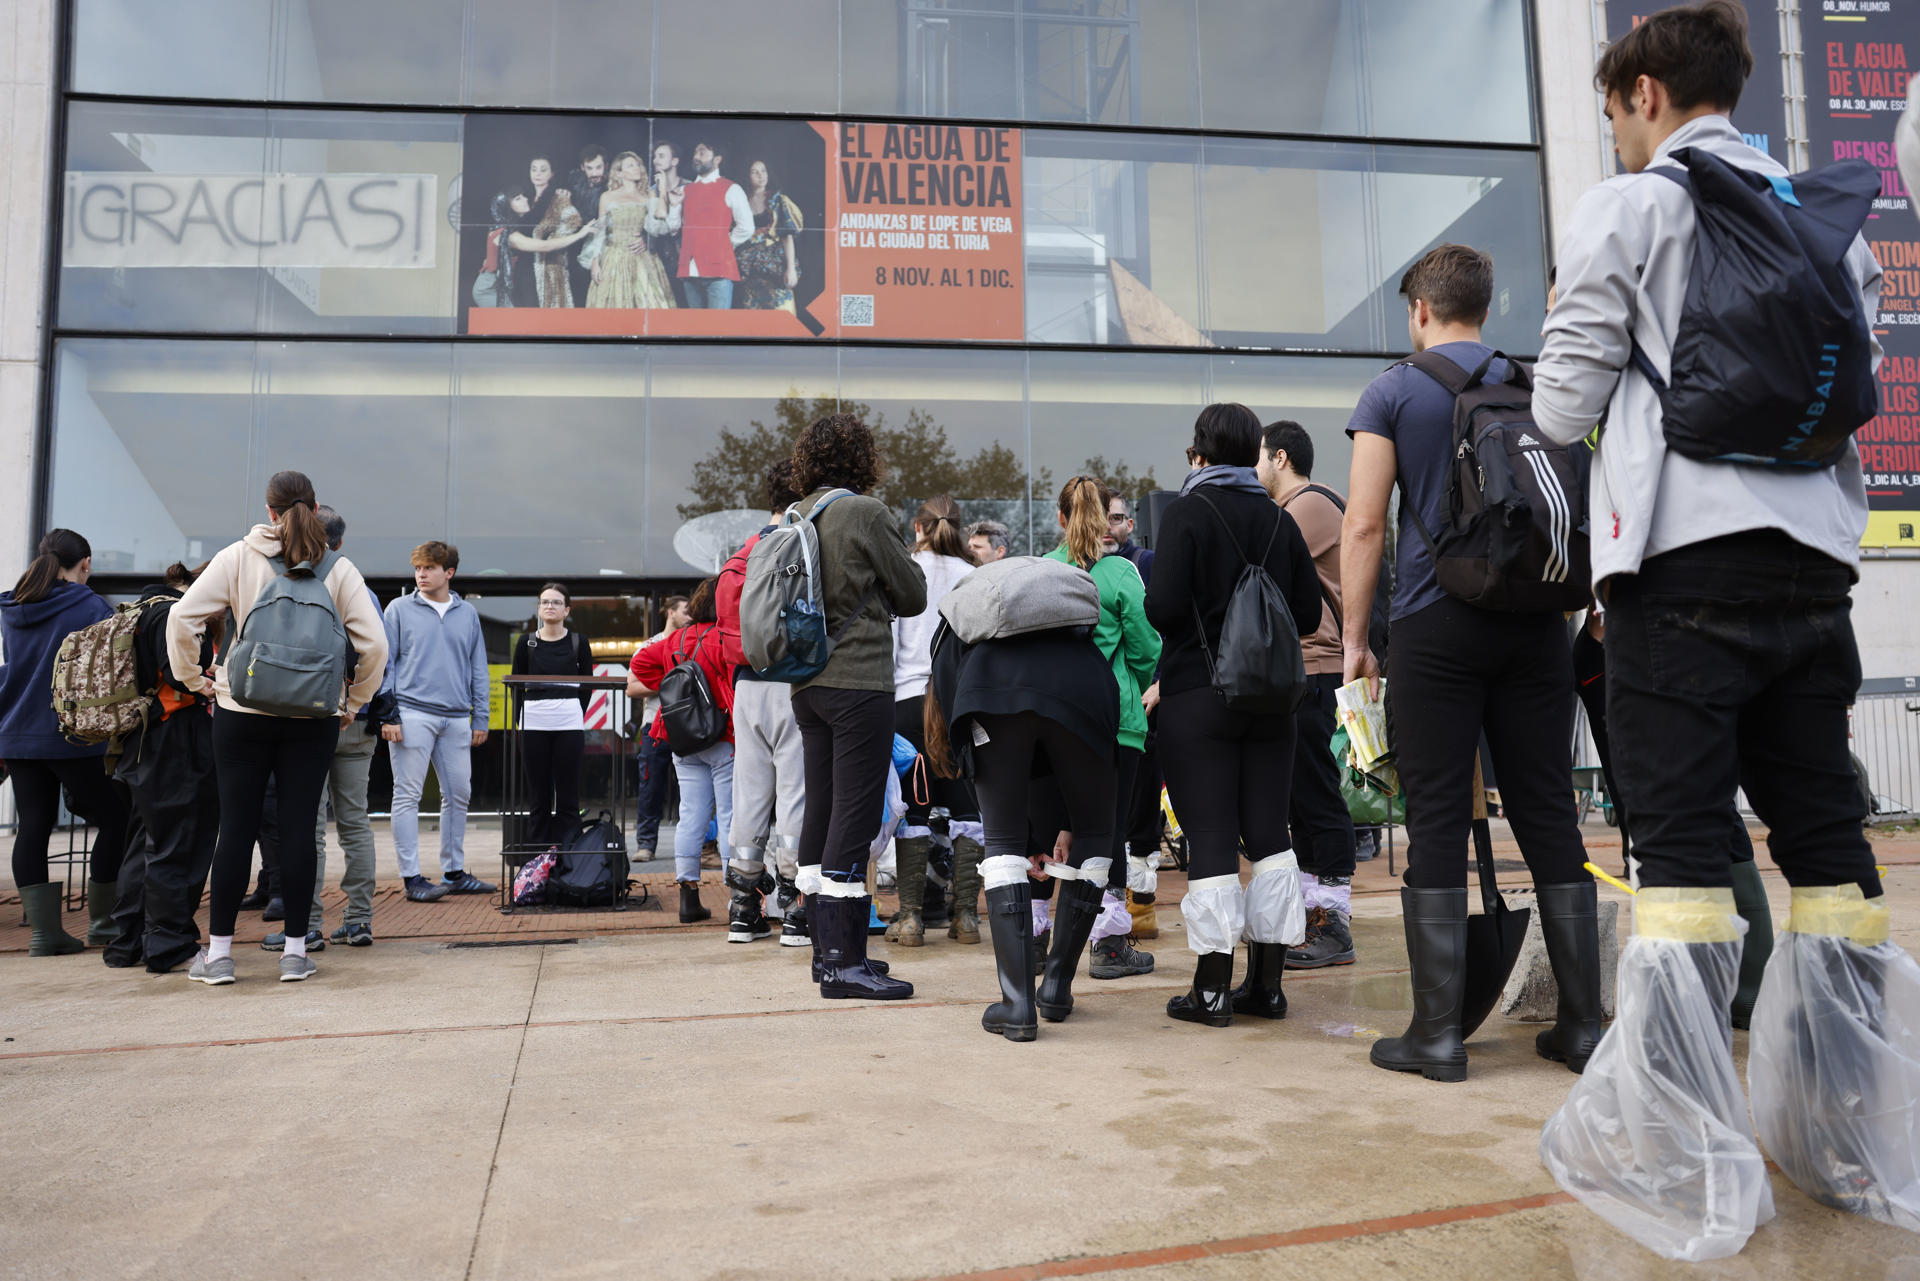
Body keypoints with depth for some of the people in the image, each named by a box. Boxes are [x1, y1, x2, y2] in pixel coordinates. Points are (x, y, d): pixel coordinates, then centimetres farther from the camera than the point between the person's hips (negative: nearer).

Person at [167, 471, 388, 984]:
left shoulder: (237, 558, -1)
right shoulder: (339, 569, 0)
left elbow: (182, 619, -7)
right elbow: (375, 644, -4)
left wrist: (193, 679, 6)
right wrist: (354, 703, 8)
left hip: (243, 711, 0)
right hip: (315, 717, 0)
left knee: (236, 827, 6)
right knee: (299, 827, 4)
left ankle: (218, 952, 13)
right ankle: (295, 951, 10)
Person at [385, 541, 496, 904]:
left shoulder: (468, 614, 12)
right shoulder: (400, 609, 3)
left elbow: (478, 670, 14)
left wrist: (480, 719, 9)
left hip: (457, 718, 4)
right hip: (413, 714, -4)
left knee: (458, 795, 7)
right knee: (408, 796, -2)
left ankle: (454, 871, 18)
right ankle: (412, 877, 3)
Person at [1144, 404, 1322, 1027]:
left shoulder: (1186, 513, -8)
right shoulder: (1279, 519, 6)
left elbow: (1163, 607, -17)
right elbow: (1309, 614, 6)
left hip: (1196, 697, -4)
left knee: (1211, 839, -1)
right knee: (1269, 832, 10)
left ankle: (1212, 987, 3)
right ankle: (1267, 983, 15)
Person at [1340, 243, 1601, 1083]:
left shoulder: (1393, 392, 2)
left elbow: (1364, 523, -5)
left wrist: (1353, 636, 0)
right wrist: (1567, 602, 26)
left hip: (1436, 626, -4)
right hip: (1534, 622, 4)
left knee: (1436, 824, -2)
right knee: (1549, 816, 7)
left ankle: (1437, 1032, 0)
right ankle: (1582, 1022, 12)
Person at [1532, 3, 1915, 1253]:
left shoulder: (1629, 208, 0)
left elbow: (1566, 399, -1)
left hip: (1687, 556, -6)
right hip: (1814, 557, 6)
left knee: (1683, 844, -5)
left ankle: (1683, 1162, -1)